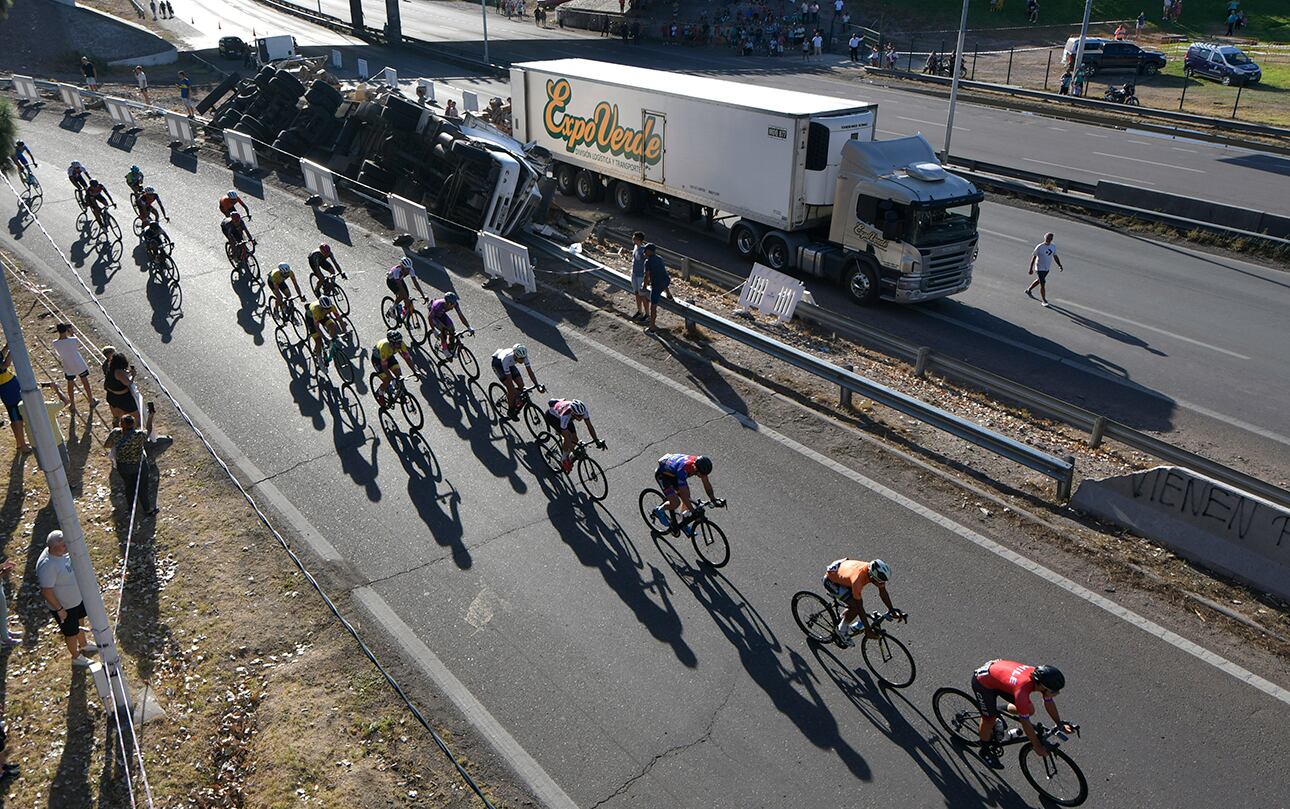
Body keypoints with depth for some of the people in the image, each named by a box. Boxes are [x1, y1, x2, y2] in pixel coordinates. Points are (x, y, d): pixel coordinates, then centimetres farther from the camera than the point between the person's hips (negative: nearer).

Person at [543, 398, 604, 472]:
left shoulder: (583, 410, -32)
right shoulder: (565, 415, -45)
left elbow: (590, 425, -21)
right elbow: (566, 437, -40)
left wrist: (597, 440, -28)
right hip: (551, 416, -5)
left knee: (575, 440, -6)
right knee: (568, 437, -22)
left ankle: (568, 456, 21)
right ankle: (564, 459, 1)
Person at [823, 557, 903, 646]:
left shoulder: (875, 572, -25)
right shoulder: (857, 580, -42)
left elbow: (883, 592, -7)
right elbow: (859, 607, -32)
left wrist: (892, 610, -11)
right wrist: (868, 630, -28)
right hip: (831, 581, -7)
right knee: (855, 606, -16)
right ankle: (842, 630, 5)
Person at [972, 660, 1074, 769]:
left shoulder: (1041, 677, -20)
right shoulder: (1022, 690, -39)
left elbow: (1049, 702, 0)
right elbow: (1025, 722, -27)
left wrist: (1060, 724, 0)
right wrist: (1038, 746, -17)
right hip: (983, 682, -7)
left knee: (1029, 710, 2)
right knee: (989, 718, -3)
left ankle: (997, 710, 25)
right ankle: (985, 751, 23)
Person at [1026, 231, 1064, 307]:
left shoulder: (1053, 246, 0)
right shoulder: (1039, 247, -18)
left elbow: (1055, 256, 13)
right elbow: (1033, 257, -13)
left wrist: (1060, 265, 6)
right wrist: (1031, 269, -14)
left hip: (1047, 268, 7)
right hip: (1040, 268, -7)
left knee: (1039, 280, 24)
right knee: (1043, 284, -8)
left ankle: (1028, 290, 47)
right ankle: (1044, 301, 3)